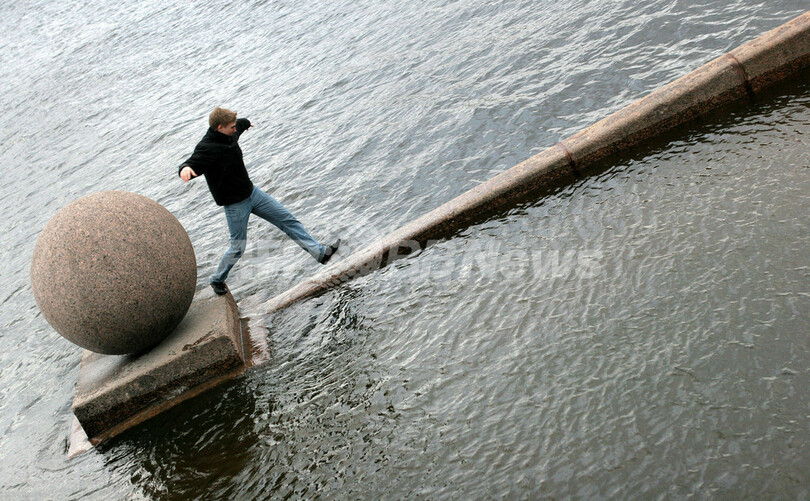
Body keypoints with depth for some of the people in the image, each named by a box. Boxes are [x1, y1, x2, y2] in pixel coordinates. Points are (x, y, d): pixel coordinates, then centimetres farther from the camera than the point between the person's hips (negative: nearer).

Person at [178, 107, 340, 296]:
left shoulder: (230, 135, 1)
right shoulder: (206, 148, -23)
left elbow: (239, 125, 25)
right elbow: (192, 164, -37)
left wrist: (246, 123, 47)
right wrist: (185, 169, -61)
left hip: (252, 193, 8)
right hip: (234, 204, -8)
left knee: (287, 219, 6)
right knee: (238, 247, 2)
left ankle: (320, 253, 11)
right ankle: (217, 280, 26)